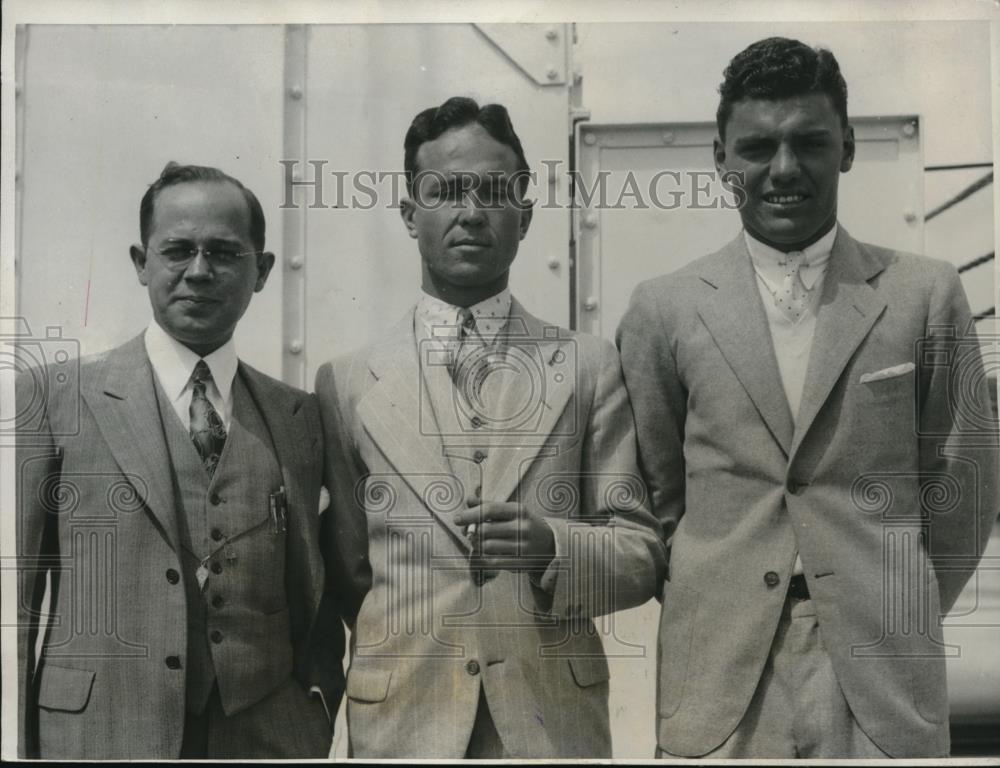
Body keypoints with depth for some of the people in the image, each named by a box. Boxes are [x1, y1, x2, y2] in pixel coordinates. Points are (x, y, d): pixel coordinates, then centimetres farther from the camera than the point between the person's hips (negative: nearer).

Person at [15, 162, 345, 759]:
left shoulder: (299, 416, 6)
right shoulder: (54, 396, -1)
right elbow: (14, 595, -2)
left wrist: (325, 701, -1)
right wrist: (17, 747, -6)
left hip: (269, 737, 2)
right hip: (96, 739, -2)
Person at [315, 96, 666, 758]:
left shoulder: (591, 368, 1)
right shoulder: (346, 384, 1)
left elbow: (643, 555, -2)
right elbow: (343, 571, 7)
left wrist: (552, 547, -18)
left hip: (556, 721, 1)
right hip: (402, 724, 0)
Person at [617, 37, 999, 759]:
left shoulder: (925, 293, 1)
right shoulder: (664, 308, 2)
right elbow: (656, 491, 9)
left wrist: (906, 618, 10)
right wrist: (708, 611, 8)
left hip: (881, 676, 0)